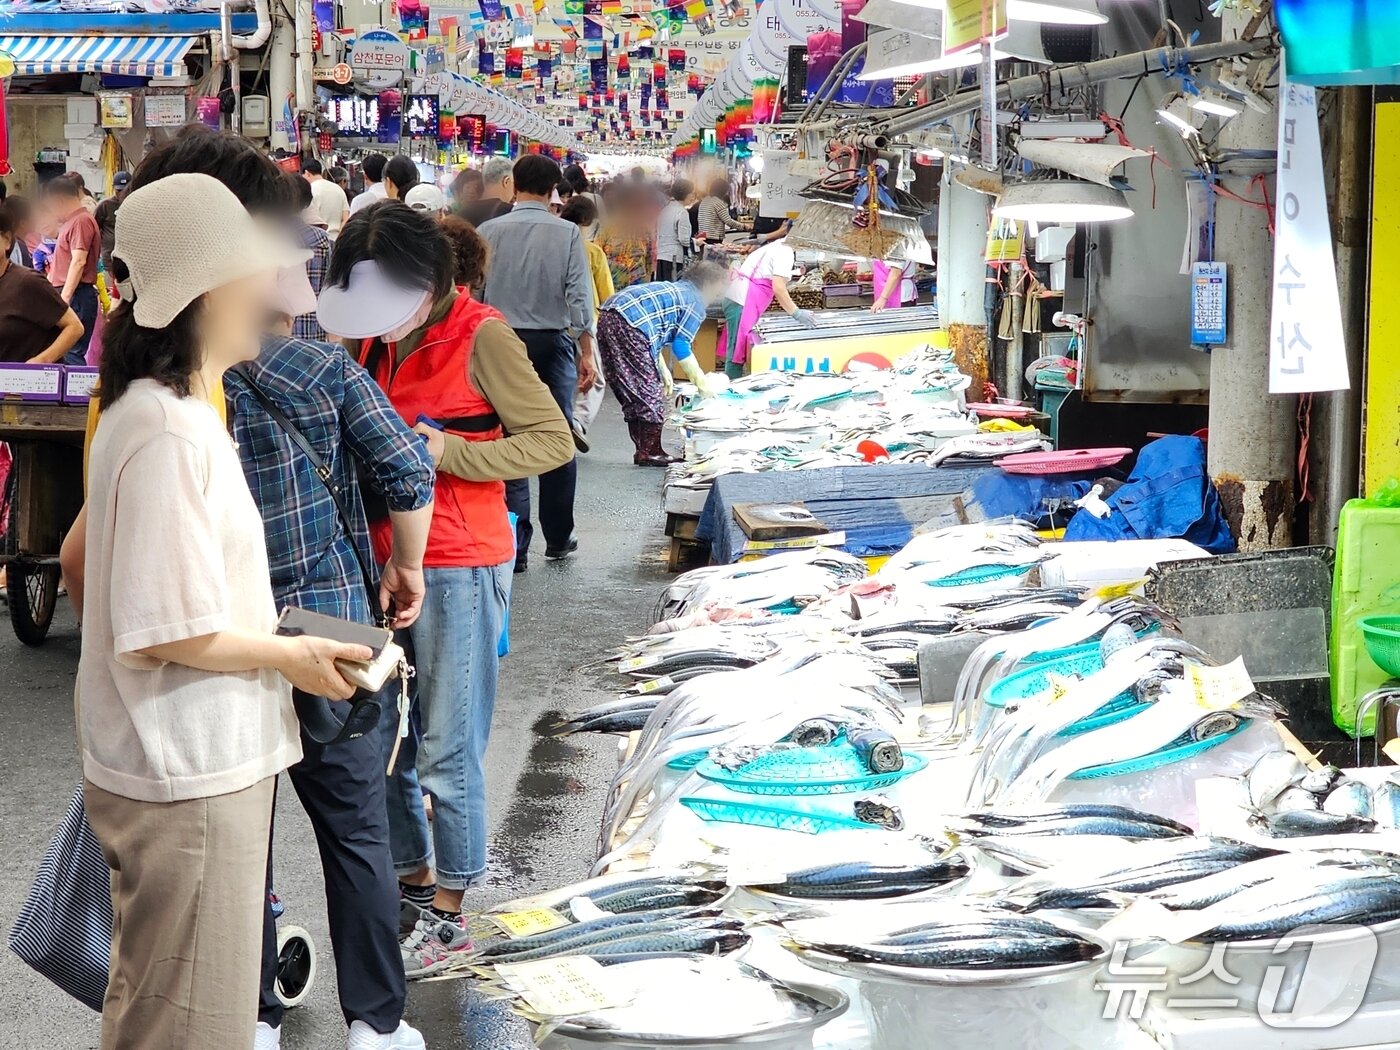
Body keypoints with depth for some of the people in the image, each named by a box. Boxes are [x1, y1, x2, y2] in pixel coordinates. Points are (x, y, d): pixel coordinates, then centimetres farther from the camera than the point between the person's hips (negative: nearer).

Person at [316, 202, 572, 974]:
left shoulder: (479, 338, -12)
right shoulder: (374, 340, 8)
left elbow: (554, 441, -12)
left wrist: (449, 453, -20)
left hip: (456, 568, -7)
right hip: (382, 557, 7)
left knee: (447, 753, 0)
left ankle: (447, 916, 12)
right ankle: (412, 880, 29)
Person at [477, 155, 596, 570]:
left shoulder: (489, 231, -3)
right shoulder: (567, 233, -5)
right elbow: (579, 295, -8)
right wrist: (586, 352, -3)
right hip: (553, 341, 0)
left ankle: (516, 546, 0)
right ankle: (558, 539, 19)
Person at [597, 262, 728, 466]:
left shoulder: (672, 289, 30)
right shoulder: (696, 303, 5)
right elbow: (681, 346, 1)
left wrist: (663, 370, 30)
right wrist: (700, 381, 11)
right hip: (628, 325, -9)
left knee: (632, 394, 16)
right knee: (650, 391, 0)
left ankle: (644, 450, 21)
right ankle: (650, 453, 4)